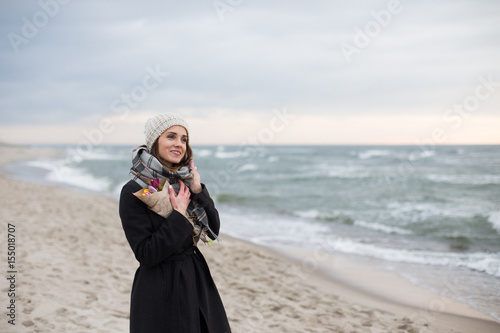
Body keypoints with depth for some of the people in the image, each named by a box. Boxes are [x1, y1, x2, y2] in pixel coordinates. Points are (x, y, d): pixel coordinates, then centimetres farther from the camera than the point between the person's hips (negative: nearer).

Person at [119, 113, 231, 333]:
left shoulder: (183, 180, 4)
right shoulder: (133, 191, -15)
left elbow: (213, 231, 2)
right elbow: (146, 255, -18)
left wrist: (198, 191, -9)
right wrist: (179, 215, -18)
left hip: (197, 280, 6)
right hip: (160, 289, -6)